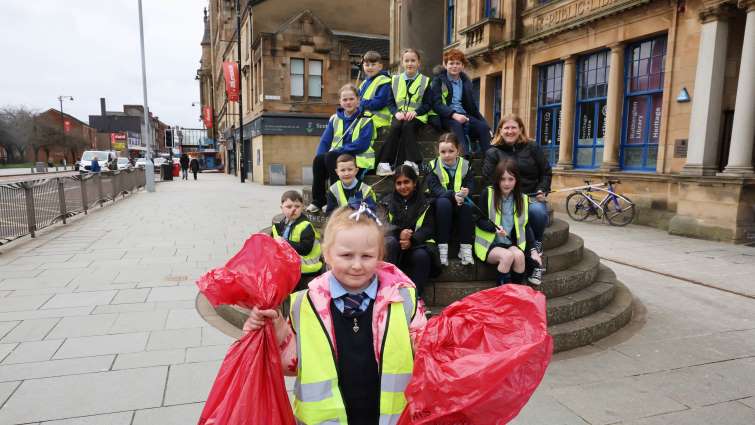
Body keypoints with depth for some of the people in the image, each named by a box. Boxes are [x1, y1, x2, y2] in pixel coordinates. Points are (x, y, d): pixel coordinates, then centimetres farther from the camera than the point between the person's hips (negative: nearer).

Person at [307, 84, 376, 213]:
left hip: (359, 161, -5)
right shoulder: (335, 118, 13)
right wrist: (320, 156, -14)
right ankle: (318, 201, -14)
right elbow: (325, 141, 8)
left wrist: (336, 150, -20)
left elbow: (362, 144, -16)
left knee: (330, 157, -29)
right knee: (318, 159, -23)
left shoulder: (365, 119, -4)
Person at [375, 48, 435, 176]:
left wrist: (415, 111, -17)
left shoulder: (425, 81, 10)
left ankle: (411, 162, -39)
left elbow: (428, 104, 3)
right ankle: (385, 162, -37)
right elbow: (391, 102, 12)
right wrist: (396, 113, -10)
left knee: (407, 126, -34)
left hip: (417, 116, -2)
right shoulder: (395, 80, 18)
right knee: (395, 127, -31)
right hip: (400, 115, 2)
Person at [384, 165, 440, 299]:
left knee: (421, 256, -35)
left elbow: (428, 228, -1)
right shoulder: (389, 201, 15)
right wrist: (399, 234, -21)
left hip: (418, 244, -1)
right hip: (396, 243, 1)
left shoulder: (425, 202, 11)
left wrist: (412, 240, -22)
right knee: (390, 242, -34)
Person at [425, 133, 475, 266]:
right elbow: (434, 188, -17)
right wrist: (453, 195, -34)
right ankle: (442, 248, -33)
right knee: (443, 202, -34)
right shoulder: (433, 166, -6)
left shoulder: (465, 165, 1)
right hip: (441, 202, -1)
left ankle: (465, 248, -24)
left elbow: (471, 184, -7)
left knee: (467, 205, -31)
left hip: (460, 201, 2)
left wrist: (466, 191, -33)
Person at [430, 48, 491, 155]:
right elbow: (436, 104, -7)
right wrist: (453, 115, -24)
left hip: (463, 115, 5)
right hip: (446, 117, -4)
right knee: (456, 125, -38)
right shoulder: (438, 80, 5)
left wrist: (484, 123, 11)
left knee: (484, 126, -23)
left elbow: (472, 106, 22)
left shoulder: (466, 82, 20)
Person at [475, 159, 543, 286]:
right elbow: (479, 220, -9)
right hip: (488, 243, -3)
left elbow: (525, 226, 7)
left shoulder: (521, 198, 6)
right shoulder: (488, 194, -7)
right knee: (507, 256, -32)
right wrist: (495, 228, -28)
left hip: (509, 243, 4)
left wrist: (533, 249, -3)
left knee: (519, 256, -28)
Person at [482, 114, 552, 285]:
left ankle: (537, 247, -10)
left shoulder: (532, 148, 14)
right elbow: (488, 179, -2)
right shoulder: (493, 152, 10)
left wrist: (542, 190, 0)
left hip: (532, 196, 2)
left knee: (538, 211, -35)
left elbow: (546, 172, 17)